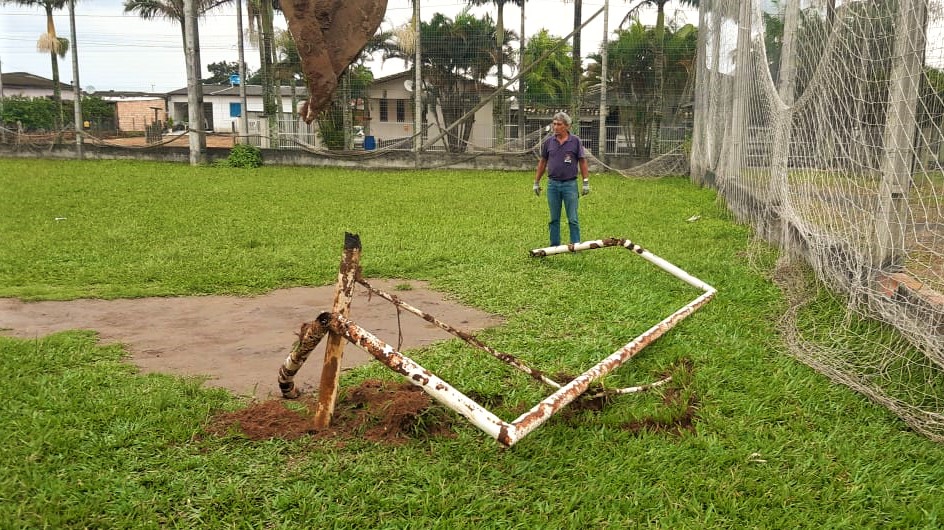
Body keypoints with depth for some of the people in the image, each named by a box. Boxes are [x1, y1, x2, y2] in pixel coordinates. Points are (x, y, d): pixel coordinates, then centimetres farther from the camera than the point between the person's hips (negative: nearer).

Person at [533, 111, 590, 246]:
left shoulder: (575, 141, -2)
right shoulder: (548, 142, 5)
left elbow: (582, 162, 0)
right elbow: (542, 162, 13)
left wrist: (586, 182, -4)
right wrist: (536, 182, 13)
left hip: (570, 184, -3)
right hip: (553, 184, 3)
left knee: (573, 219, -1)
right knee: (554, 219, 8)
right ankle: (554, 246, 16)